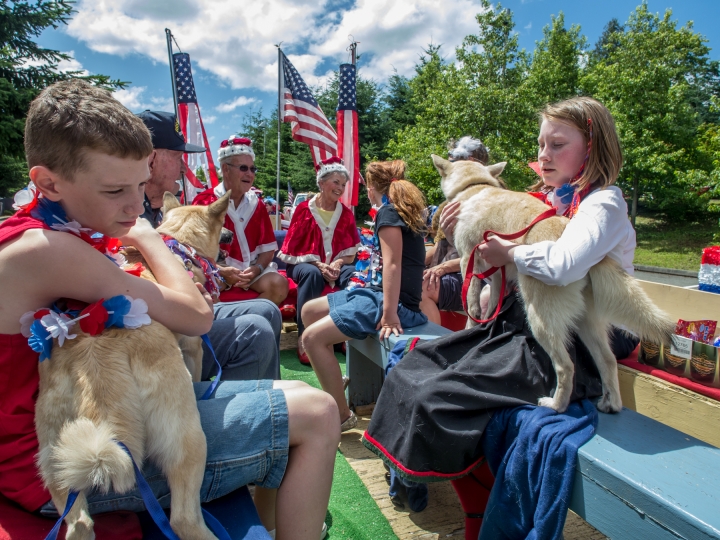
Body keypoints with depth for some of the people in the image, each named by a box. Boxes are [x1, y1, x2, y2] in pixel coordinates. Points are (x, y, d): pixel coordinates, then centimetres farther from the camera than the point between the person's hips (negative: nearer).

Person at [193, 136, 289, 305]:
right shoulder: (205, 201, -2)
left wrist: (256, 269, -10)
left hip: (251, 269, 4)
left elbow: (268, 248, 10)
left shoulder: (256, 204, 10)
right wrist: (220, 271, -20)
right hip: (215, 270, -3)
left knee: (279, 285, -23)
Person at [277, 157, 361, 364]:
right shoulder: (304, 209, -5)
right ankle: (304, 338, -33)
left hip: (335, 265, 3)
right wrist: (319, 265, -20)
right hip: (306, 264, -3)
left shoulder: (346, 214, 5)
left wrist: (337, 264, -17)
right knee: (312, 274, -38)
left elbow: (351, 252, 4)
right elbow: (295, 248, -6)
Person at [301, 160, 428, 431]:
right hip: (376, 291, 10)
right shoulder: (404, 211, 16)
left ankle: (343, 415, -8)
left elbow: (392, 264, -21)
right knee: (310, 310, 15)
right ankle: (335, 379, 19)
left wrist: (389, 315, -25)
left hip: (393, 301, -10)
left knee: (312, 337, -19)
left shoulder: (387, 213, -11)